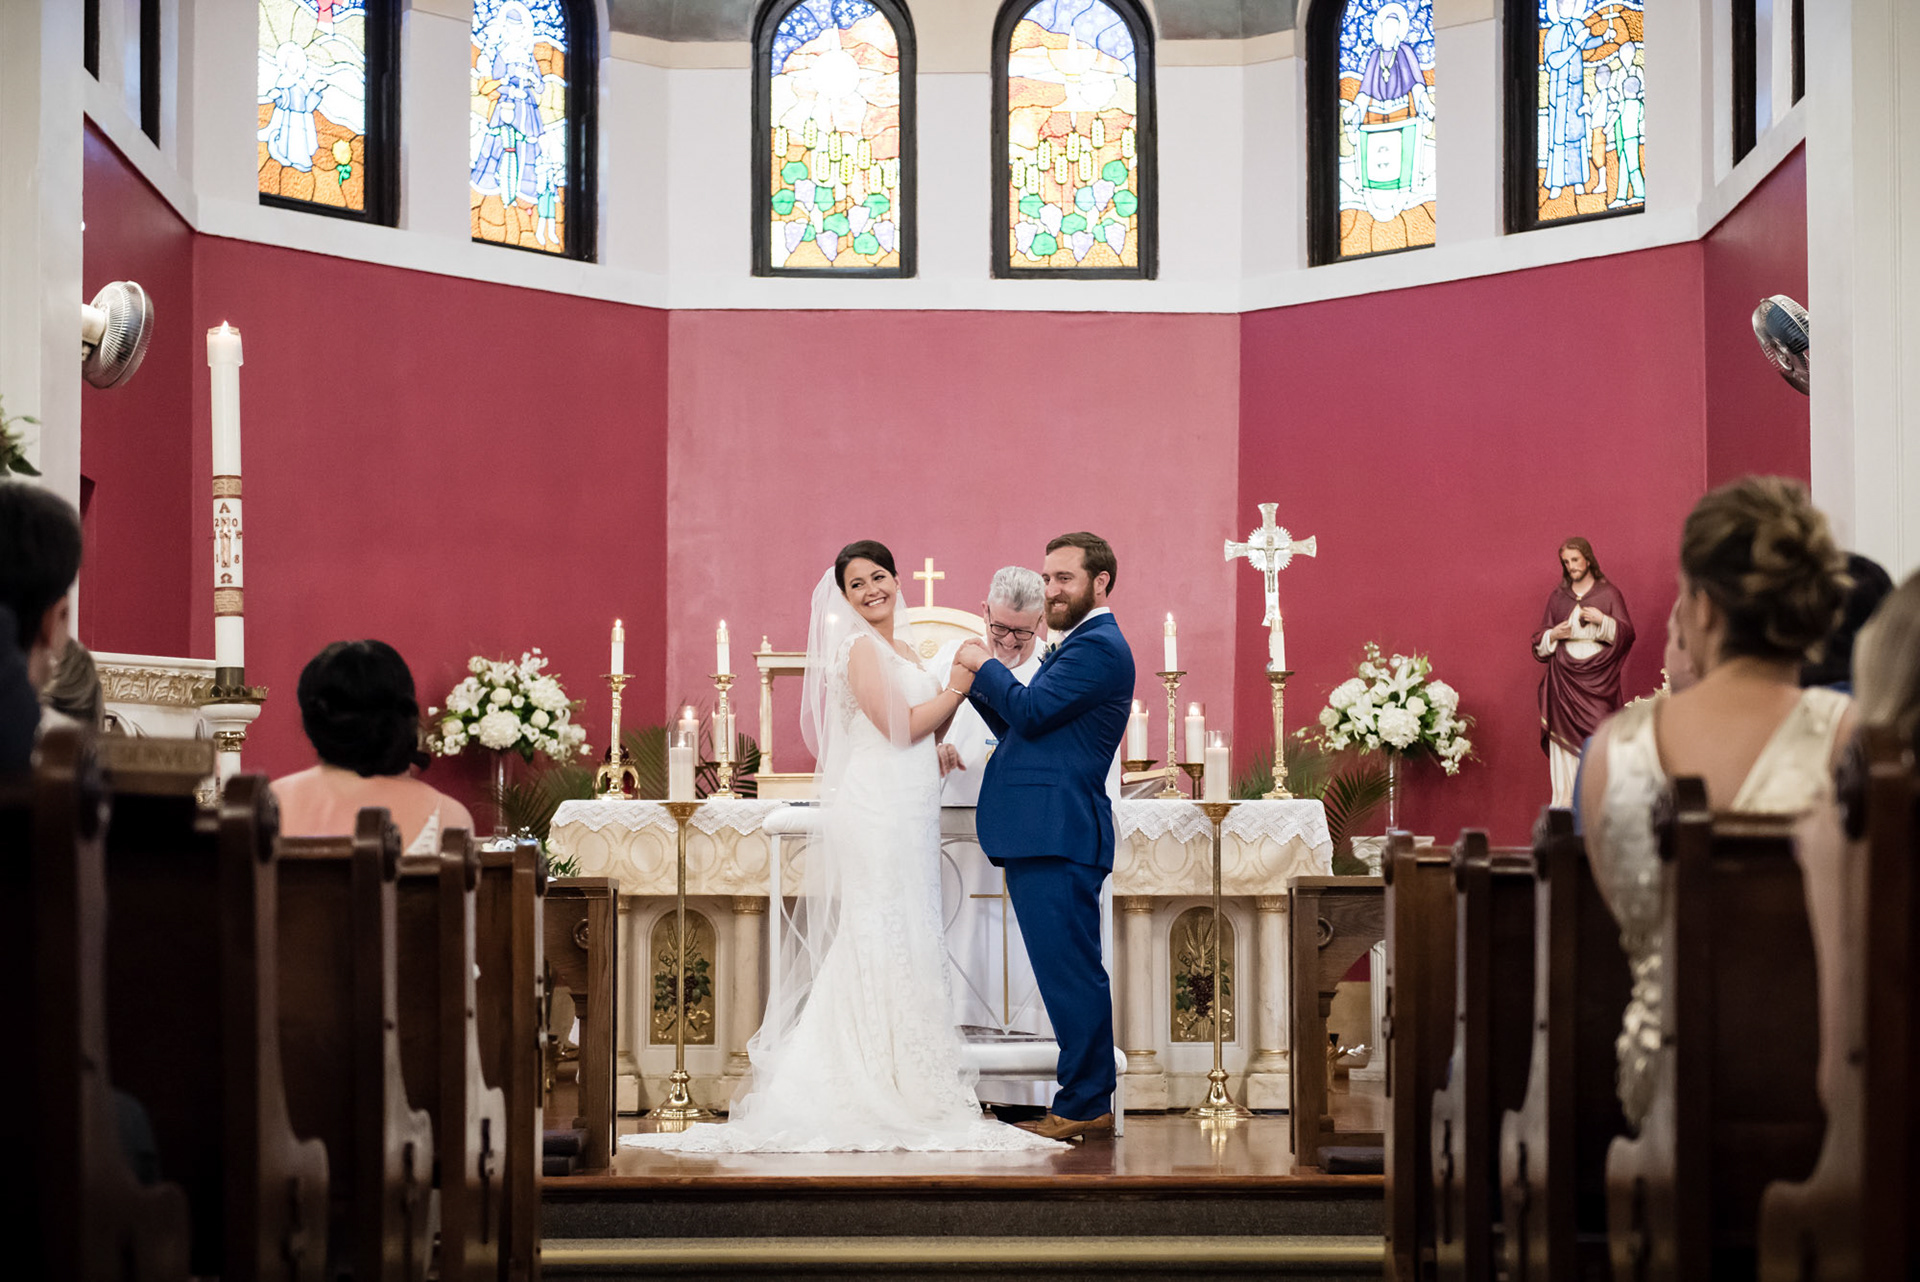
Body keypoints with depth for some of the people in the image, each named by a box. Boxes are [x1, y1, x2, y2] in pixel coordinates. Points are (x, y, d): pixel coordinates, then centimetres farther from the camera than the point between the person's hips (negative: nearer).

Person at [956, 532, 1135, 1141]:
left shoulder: (1098, 646, -10)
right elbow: (1020, 729, 22)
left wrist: (985, 665, -3)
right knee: (1068, 971, 13)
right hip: (1041, 835, 11)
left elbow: (1031, 712, -17)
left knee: (1070, 971, -9)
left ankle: (1084, 1106, -6)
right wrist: (980, 680, 8)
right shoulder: (1076, 645, 24)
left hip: (1059, 836, -11)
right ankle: (1090, 1099, 18)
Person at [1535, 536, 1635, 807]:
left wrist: (1602, 620, -13)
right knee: (1565, 746, -5)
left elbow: (1627, 634, 1)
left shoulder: (1609, 594, 7)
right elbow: (1539, 642, 16)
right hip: (1564, 680, 2)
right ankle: (1564, 811, -5)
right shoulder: (1557, 597, 14)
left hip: (1597, 679, -2)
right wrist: (1553, 635, -4)